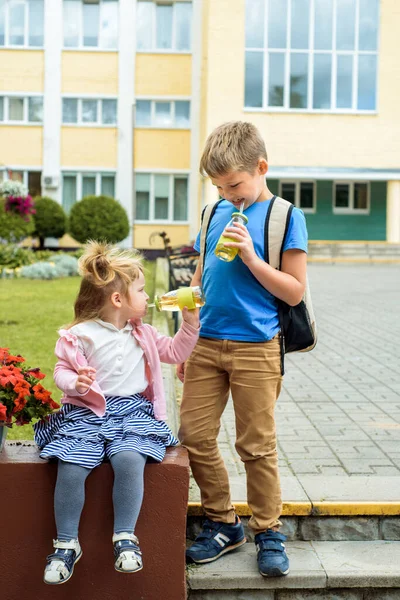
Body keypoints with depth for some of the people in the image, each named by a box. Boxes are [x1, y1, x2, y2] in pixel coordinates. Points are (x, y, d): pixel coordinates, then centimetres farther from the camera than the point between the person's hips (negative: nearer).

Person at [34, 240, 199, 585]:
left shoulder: (143, 335, 15)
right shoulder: (80, 335, -1)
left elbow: (175, 352, 24)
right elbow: (62, 371, 2)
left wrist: (190, 323, 12)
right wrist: (76, 383, -20)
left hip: (133, 413, 2)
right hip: (86, 413, -2)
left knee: (129, 459, -29)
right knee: (70, 467, -23)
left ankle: (125, 537, -13)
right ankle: (66, 544, -3)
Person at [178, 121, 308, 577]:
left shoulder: (285, 216, -4)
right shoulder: (216, 213, 10)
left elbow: (295, 291, -7)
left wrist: (251, 257, -18)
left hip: (255, 348, -5)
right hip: (207, 346, 5)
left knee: (257, 447, 3)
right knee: (194, 436, 5)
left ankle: (267, 532, 20)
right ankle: (222, 523, 22)